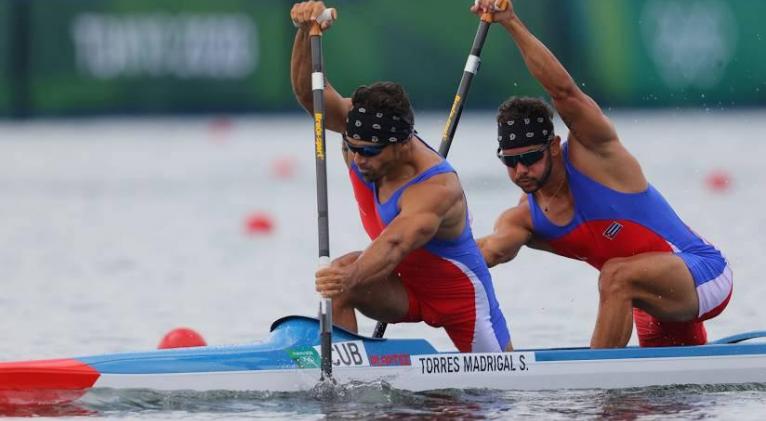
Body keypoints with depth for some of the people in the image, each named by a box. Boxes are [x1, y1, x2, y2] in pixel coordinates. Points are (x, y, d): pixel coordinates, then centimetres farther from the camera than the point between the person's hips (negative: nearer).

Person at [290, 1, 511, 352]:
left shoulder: (436, 190, -40)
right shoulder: (363, 138, -20)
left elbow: (395, 244, -58)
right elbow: (308, 92, -33)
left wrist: (352, 277, -77)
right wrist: (307, 32, -51)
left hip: (461, 295, -4)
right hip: (404, 288, 4)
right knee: (335, 281, -28)